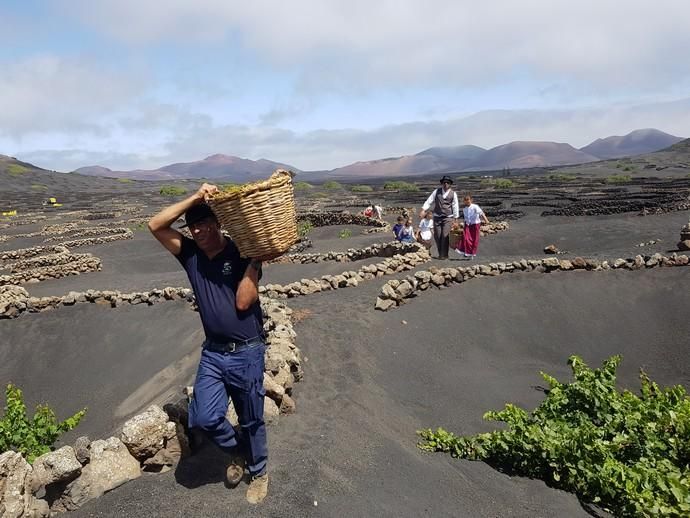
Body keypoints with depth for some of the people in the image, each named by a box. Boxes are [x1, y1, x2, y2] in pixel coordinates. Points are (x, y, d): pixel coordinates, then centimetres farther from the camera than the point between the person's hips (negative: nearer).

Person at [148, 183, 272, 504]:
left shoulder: (242, 254, -10)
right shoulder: (190, 254, 2)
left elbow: (243, 302, -19)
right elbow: (155, 226, -9)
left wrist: (256, 260, -22)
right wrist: (194, 198, -15)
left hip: (246, 353, -4)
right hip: (212, 352, 4)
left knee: (251, 421, 12)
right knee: (203, 418, -2)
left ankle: (259, 471, 38)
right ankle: (237, 451, 29)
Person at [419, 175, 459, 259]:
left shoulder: (453, 194, 1)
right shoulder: (436, 191, 4)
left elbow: (455, 206, 2)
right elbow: (429, 201, -2)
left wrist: (455, 219, 0)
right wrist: (423, 209, -16)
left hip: (448, 217, -2)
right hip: (437, 217, 2)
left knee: (445, 236, -10)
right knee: (437, 236, 4)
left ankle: (444, 255, 0)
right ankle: (440, 254, 19)